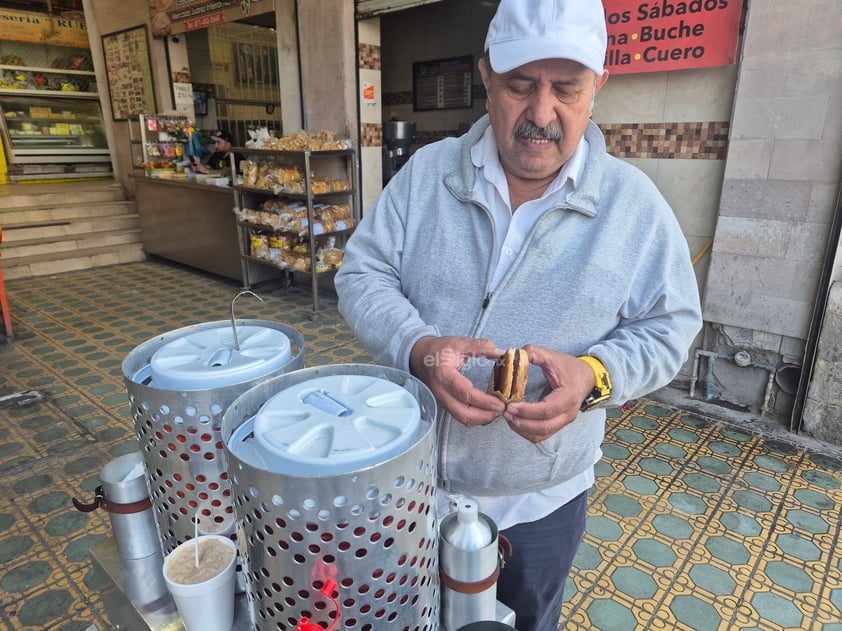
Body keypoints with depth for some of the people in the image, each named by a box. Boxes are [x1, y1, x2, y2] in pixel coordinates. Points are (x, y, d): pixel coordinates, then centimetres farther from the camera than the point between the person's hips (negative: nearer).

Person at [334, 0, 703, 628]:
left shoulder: (634, 204, -9)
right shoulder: (427, 171, -8)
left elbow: (667, 327, -5)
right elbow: (362, 274, -8)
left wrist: (594, 375, -25)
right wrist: (418, 347, -27)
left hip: (540, 501, 0)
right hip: (407, 476, 2)